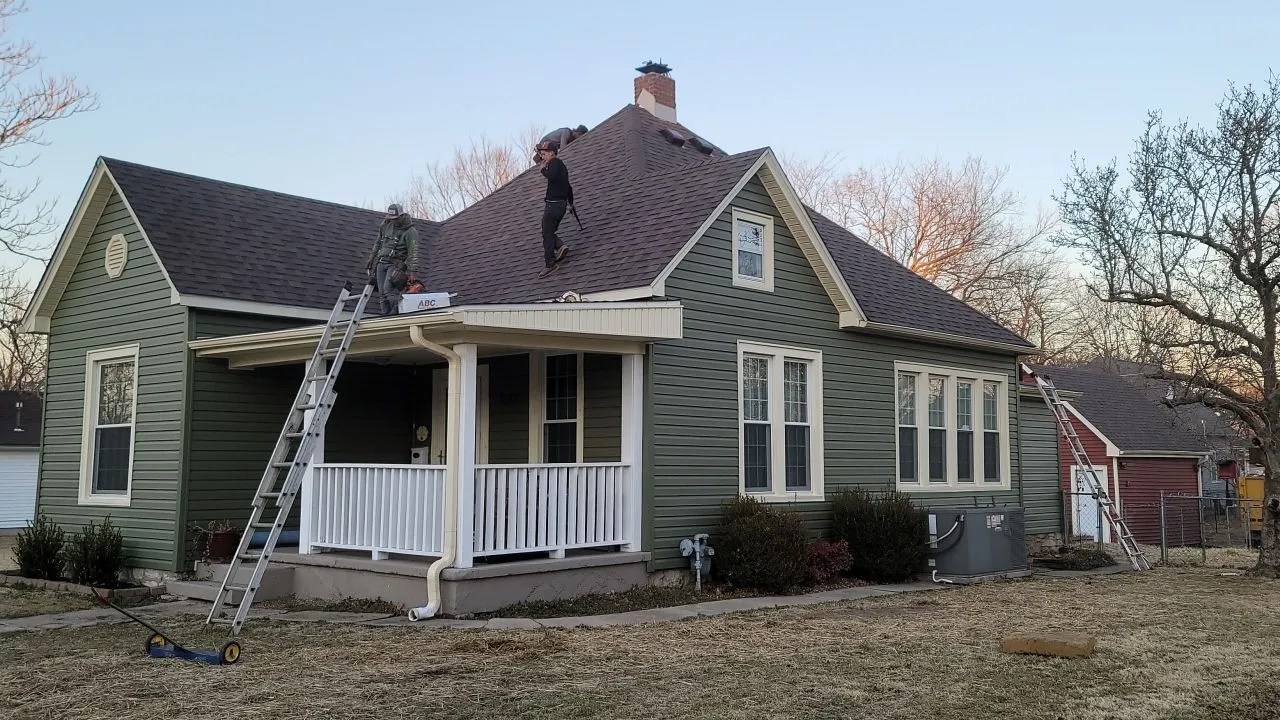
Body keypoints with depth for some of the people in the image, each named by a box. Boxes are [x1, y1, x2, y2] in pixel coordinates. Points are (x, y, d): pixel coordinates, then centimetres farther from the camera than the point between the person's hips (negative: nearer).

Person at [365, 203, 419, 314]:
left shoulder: (410, 232, -9)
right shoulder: (386, 226, 11)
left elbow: (413, 253, -14)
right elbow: (378, 243, 25)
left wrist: (410, 271, -21)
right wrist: (372, 256, 22)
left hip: (395, 264, -6)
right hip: (381, 262, 6)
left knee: (388, 288, -25)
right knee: (382, 293, -2)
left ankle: (396, 311, -23)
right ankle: (386, 314, -2)